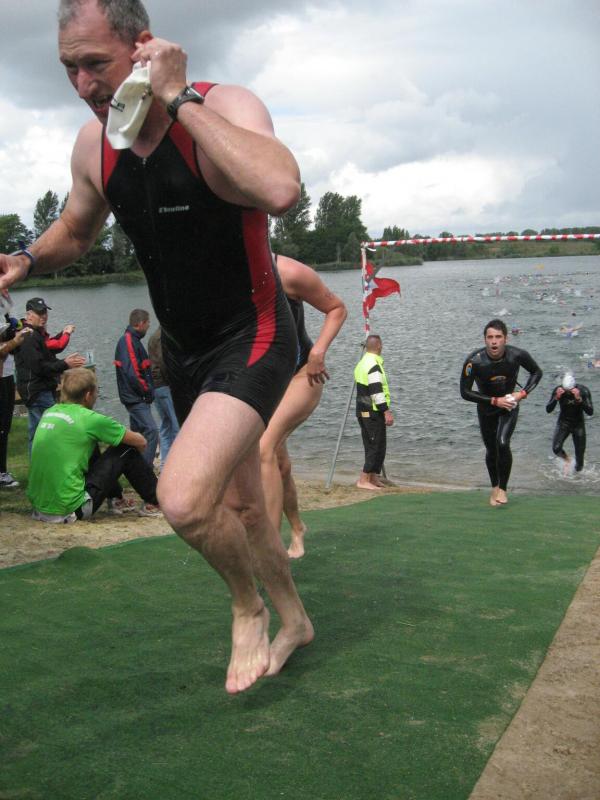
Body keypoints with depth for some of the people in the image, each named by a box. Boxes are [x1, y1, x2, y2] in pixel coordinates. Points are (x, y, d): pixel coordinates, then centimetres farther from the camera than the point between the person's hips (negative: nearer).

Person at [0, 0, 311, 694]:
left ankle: (250, 607, 7)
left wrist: (179, 100, -34)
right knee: (240, 504, 18)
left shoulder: (224, 107, -20)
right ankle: (293, 619, 44)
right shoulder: (93, 144, -2)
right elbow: (75, 229, 17)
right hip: (183, 348, 7)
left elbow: (280, 189, -42)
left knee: (184, 500, -25)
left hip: (251, 339, -7)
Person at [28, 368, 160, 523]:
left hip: (38, 505, 7)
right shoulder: (90, 419, -11)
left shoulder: (49, 413, 8)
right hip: (71, 509, -7)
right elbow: (141, 442, 0)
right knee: (125, 450, 4)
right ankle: (155, 503, 17)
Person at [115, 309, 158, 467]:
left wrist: (148, 390, 12)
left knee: (138, 432, 17)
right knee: (151, 430, -17)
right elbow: (132, 372, -23)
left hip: (137, 398, 11)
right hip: (136, 398, -11)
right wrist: (147, 391, -13)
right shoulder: (129, 341, -16)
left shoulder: (132, 340, 16)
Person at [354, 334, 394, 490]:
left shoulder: (361, 363, 14)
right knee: (377, 446, -5)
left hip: (362, 411, 10)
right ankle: (364, 480, -7)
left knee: (371, 446, 15)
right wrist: (386, 411, -21)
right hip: (373, 413, -10)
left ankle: (373, 478, 20)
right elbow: (376, 391, -22)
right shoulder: (374, 365, -16)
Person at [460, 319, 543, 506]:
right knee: (491, 450, 12)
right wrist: (494, 401, -25)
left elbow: (536, 372, -2)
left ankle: (503, 488, -2)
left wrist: (523, 393, -17)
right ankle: (494, 487, 37)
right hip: (486, 409, 1)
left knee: (502, 443, -21)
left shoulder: (517, 355, -23)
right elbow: (465, 392, -21)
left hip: (509, 406, -1)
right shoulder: (474, 361, -28)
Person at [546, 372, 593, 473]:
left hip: (578, 424, 0)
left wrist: (579, 399, -38)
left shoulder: (583, 390, -19)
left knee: (580, 453, 2)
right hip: (563, 422, 0)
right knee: (556, 449, -19)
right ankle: (566, 459, 15)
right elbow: (548, 410, -16)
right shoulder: (558, 389, -17)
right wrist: (556, 398, -33)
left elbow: (590, 412, -26)